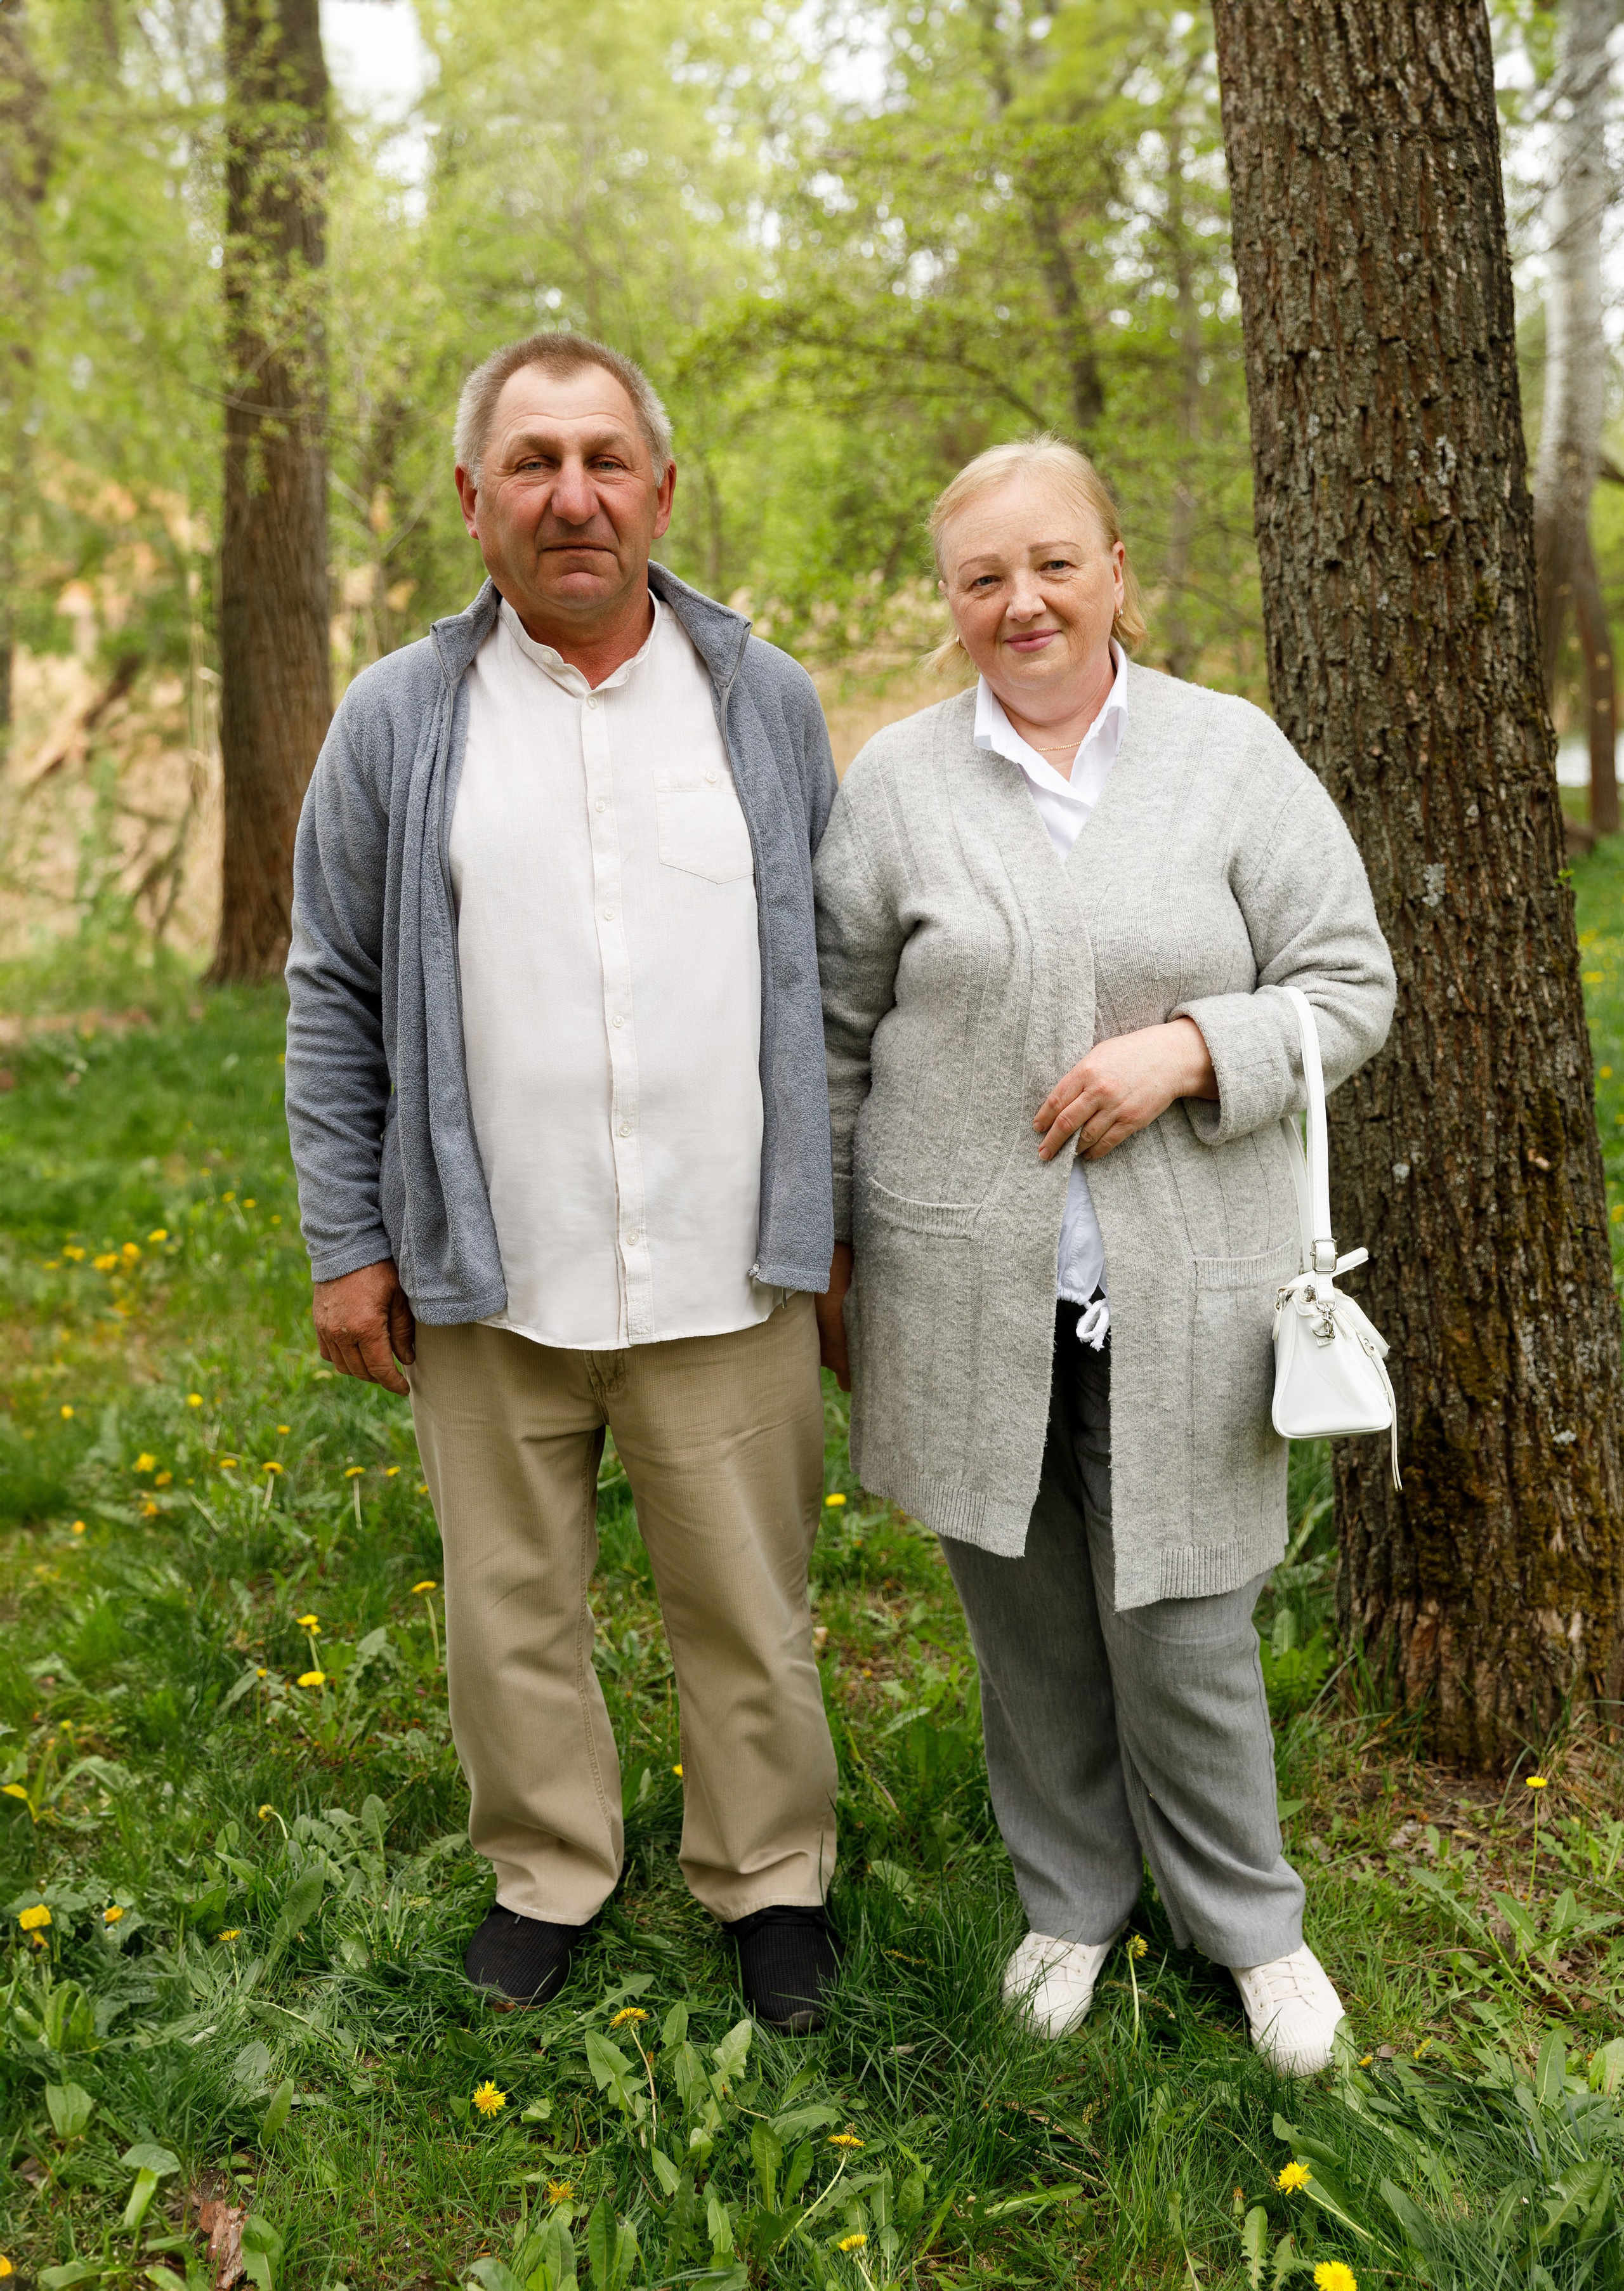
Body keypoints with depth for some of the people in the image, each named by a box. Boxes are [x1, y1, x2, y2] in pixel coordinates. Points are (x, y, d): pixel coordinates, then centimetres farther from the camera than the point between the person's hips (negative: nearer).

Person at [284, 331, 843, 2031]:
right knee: (512, 1601, 15)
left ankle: (770, 1875, 34)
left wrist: (843, 1215, 6)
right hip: (490, 1281, 0)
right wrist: (347, 1240, 1)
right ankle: (546, 1870, 37)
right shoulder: (398, 720, 0)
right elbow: (337, 998, 4)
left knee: (748, 1604, 12)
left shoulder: (767, 705, 3)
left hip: (725, 1276, 0)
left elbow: (831, 975, 9)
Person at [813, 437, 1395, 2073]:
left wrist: (1186, 1048, -17)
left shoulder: (1235, 756, 0)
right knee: (1027, 1618, 14)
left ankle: (1245, 1919, 33)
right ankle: (1072, 1897, 38)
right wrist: (827, 1251, 9)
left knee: (1182, 1625, 6)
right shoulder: (895, 780, 2)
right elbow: (837, 1035, 8)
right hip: (967, 1292, 2)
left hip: (1177, 1292, -1)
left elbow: (1348, 989, 0)